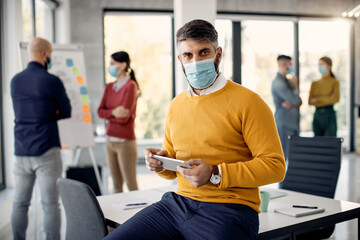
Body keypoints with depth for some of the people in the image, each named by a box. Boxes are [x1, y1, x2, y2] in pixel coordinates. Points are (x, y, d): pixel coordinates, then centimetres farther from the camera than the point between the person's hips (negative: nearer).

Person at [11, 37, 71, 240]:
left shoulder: (16, 80, 8)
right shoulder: (52, 81, -9)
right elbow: (66, 112, 3)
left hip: (21, 152, 5)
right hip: (47, 151, -5)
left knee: (20, 204, 11)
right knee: (50, 205, 0)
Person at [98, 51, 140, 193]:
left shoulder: (130, 86, -9)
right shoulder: (109, 87, 12)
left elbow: (124, 117, -15)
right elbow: (100, 111, 4)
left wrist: (108, 114, -1)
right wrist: (113, 113, -14)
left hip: (125, 142, -7)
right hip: (110, 141, 7)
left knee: (131, 186, -2)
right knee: (116, 185, 11)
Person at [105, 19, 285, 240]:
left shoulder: (247, 102, -4)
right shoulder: (176, 106, 17)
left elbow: (275, 166, -11)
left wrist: (216, 174, -17)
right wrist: (162, 163, 3)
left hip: (228, 209, -5)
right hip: (178, 203, 5)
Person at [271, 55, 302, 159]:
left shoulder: (287, 81, 16)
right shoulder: (278, 82, -13)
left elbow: (299, 101, 14)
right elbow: (294, 100, -18)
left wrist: (291, 103, -10)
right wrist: (295, 86, 0)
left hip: (293, 123, 9)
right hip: (283, 124, -9)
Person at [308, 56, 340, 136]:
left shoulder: (334, 82, 2)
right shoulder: (314, 84, 12)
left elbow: (336, 99, -14)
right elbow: (310, 101, 0)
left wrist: (317, 99, -9)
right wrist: (327, 99, -9)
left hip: (330, 115, -4)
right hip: (317, 115, 4)